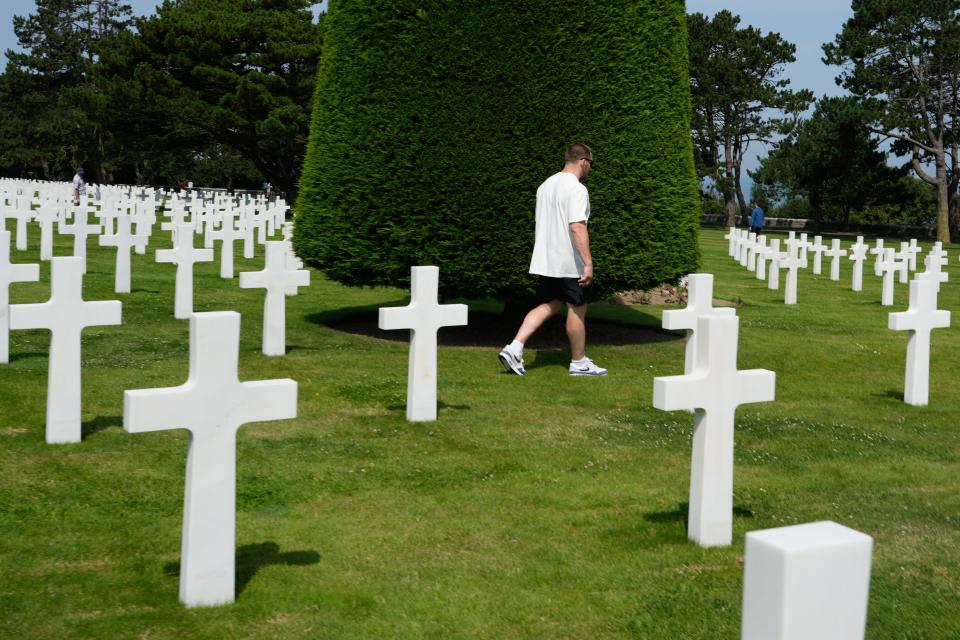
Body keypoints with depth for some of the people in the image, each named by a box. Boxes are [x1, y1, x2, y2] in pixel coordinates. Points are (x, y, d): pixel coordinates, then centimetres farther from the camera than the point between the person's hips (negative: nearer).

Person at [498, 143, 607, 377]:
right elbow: (577, 227, -25)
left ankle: (514, 348, -1)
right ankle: (579, 362, 17)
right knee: (577, 309, 5)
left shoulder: (545, 185, 13)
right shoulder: (576, 189, -15)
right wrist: (588, 263, -25)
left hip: (545, 261, 8)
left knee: (548, 305, 13)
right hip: (570, 263, -8)